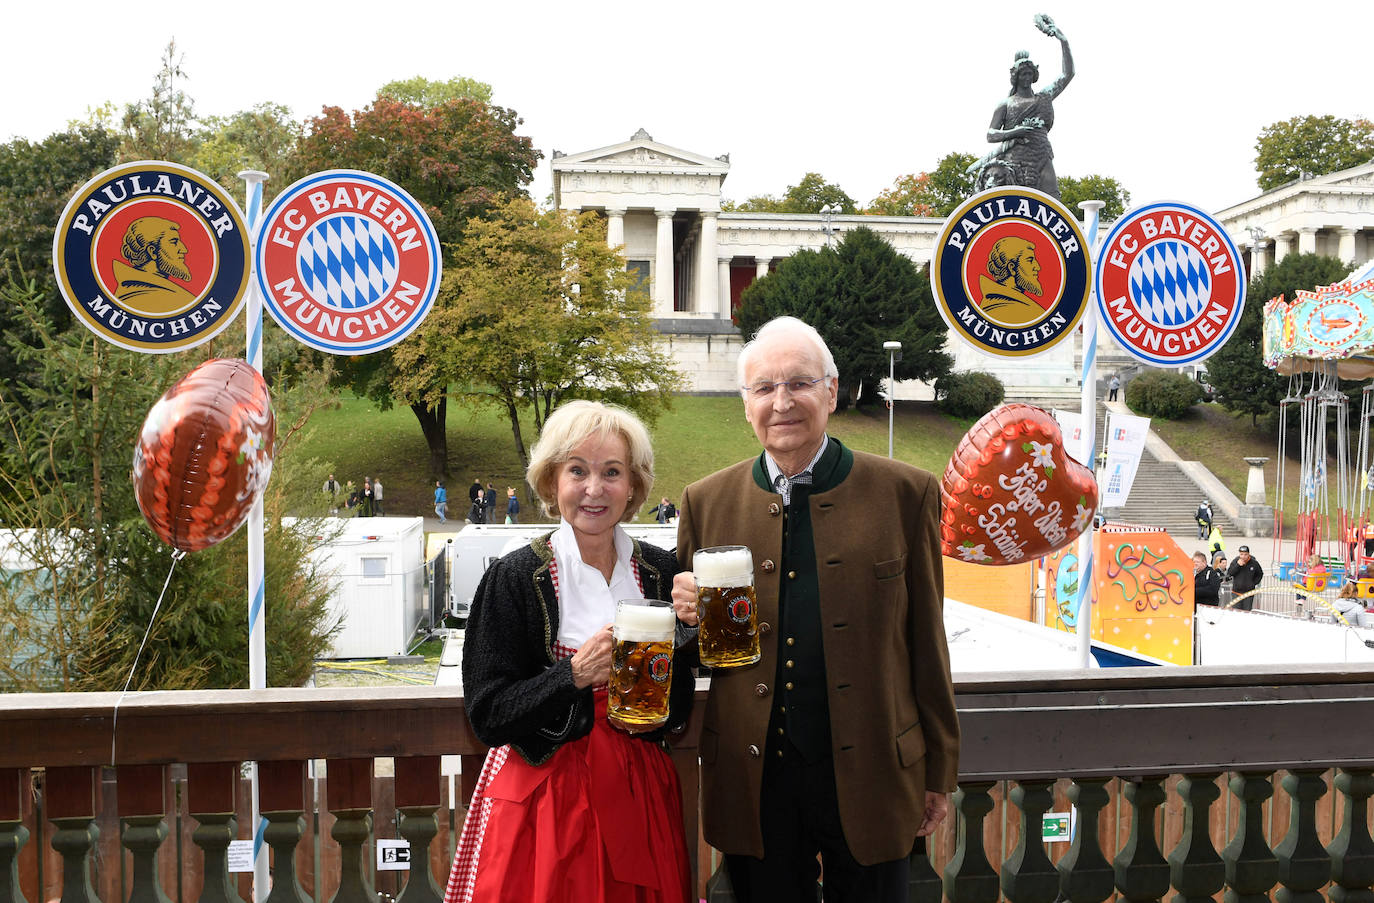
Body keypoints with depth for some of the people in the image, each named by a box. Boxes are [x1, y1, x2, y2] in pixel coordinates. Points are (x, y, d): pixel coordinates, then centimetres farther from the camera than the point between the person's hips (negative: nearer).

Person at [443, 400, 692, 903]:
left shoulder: (662, 572, 1)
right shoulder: (514, 578, -9)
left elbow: (679, 709, 7)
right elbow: (488, 716, -12)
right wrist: (576, 673, -25)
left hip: (639, 794, 3)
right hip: (546, 800, -3)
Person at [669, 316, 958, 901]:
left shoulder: (906, 494, -3)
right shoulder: (706, 502, 2)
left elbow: (927, 644, 1)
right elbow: (695, 651, 11)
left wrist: (938, 774, 4)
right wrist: (691, 615, -12)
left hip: (870, 778, -1)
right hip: (752, 782, 1)